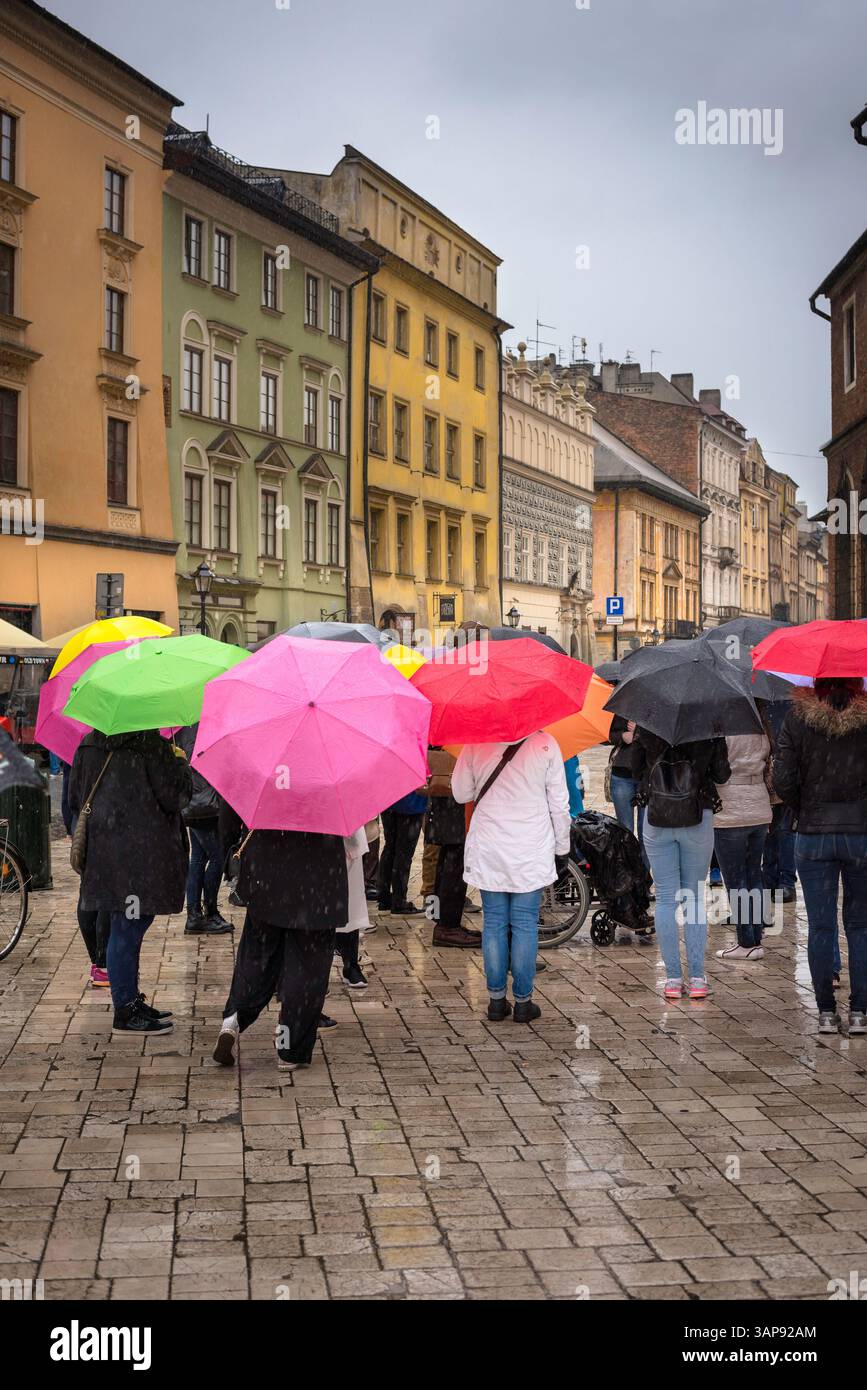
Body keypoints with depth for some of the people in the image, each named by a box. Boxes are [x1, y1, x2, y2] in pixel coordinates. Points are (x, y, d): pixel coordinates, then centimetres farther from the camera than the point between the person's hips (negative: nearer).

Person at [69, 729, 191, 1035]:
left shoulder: (88, 746, 9)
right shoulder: (151, 746, -14)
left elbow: (75, 800, 15)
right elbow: (175, 796, -12)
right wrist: (179, 762, 5)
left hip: (99, 850, 8)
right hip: (142, 853, -7)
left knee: (126, 928, 17)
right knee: (129, 930, -3)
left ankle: (130, 1001, 26)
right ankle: (126, 1012, 2)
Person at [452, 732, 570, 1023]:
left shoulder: (476, 744, -4)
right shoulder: (545, 743, -6)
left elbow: (460, 793, 3)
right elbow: (559, 804, -2)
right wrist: (562, 849, 8)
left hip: (487, 850, 1)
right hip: (532, 852, -1)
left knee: (493, 923, 9)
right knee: (525, 925, 5)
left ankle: (497, 1000, 11)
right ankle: (523, 1001, 8)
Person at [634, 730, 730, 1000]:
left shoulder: (648, 728, -5)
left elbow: (638, 768, 5)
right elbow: (721, 775, -2)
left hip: (656, 820, 0)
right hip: (698, 820, 0)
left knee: (665, 897, 7)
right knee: (695, 898, 10)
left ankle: (673, 978, 5)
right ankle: (697, 978, 7)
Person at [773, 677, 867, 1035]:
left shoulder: (798, 717, -4)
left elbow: (783, 780, -8)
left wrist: (804, 813, 8)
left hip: (813, 835, 0)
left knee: (820, 926, 7)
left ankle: (826, 1011, 10)